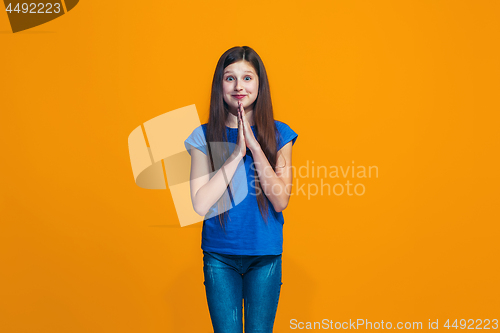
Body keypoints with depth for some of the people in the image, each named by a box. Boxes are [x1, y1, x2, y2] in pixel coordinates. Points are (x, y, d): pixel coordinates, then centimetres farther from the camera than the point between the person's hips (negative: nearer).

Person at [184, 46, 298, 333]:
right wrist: (238, 152, -18)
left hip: (265, 255, 1)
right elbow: (200, 204, -14)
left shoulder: (279, 134, -2)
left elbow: (280, 201, -11)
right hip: (219, 256, 0)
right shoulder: (204, 136, -3)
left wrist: (255, 147, -18)